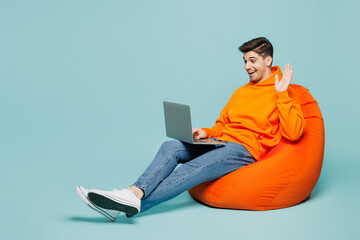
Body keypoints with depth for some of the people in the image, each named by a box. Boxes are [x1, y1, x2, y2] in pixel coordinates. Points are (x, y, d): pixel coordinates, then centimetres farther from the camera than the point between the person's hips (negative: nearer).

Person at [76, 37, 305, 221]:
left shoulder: (282, 94, 2)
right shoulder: (241, 91, 24)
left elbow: (293, 133, -13)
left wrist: (282, 94, -16)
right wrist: (206, 132, 6)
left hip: (247, 149, -7)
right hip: (221, 142, 7)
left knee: (194, 168, -30)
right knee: (171, 147, -18)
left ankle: (135, 203, -43)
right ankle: (135, 192, -37)